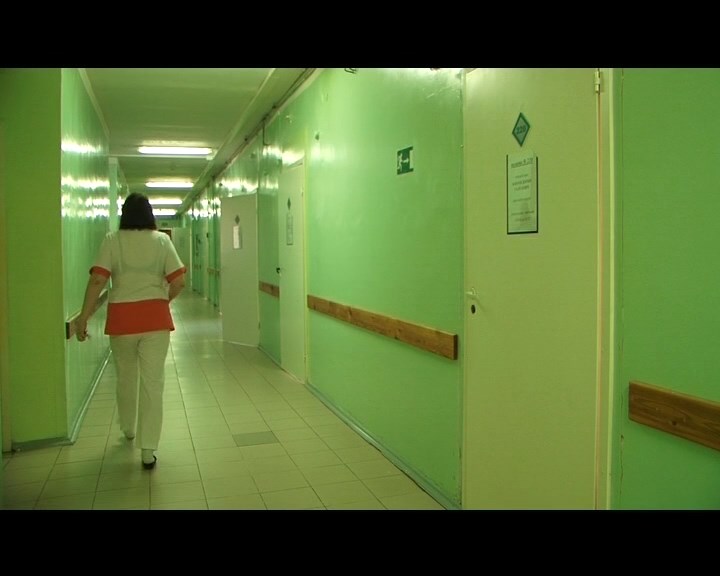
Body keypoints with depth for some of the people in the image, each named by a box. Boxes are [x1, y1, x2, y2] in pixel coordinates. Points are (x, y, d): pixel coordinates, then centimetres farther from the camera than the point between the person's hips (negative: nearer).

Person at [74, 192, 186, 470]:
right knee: (153, 382, 2)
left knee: (126, 378, 21)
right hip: (154, 318, -1)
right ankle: (148, 450, 2)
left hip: (122, 318, 1)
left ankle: (128, 429, 42)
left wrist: (83, 317, -7)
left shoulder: (112, 240, -1)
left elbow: (97, 280, -10)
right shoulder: (162, 240, 1)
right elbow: (178, 282, -5)